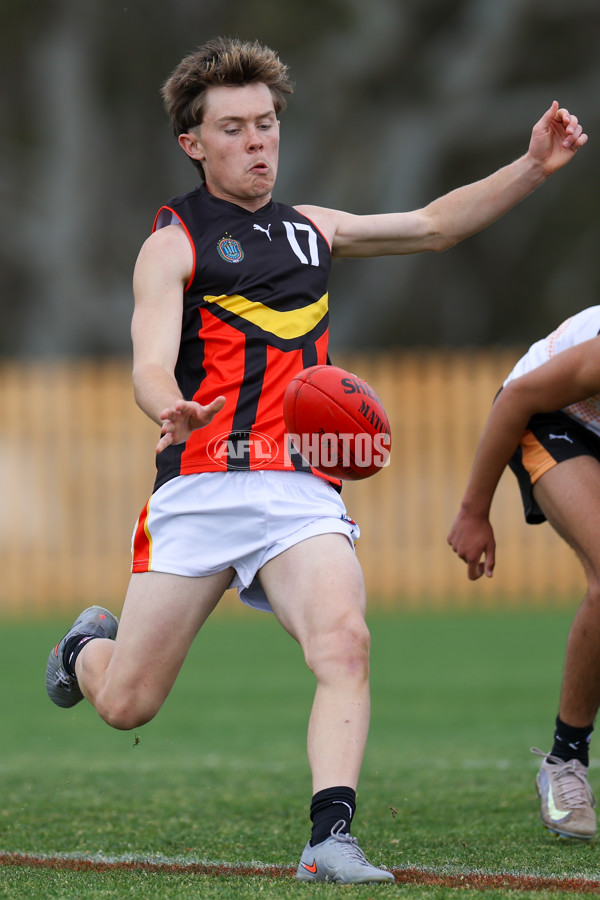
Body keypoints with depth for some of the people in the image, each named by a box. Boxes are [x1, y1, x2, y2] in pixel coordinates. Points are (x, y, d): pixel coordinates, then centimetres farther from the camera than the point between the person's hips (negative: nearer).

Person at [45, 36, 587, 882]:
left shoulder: (311, 231, 21)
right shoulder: (174, 243, 2)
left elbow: (434, 225, 28)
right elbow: (151, 366, -11)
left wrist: (533, 167, 14)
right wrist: (173, 411, -36)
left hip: (303, 493, 3)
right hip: (201, 486, -3)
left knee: (343, 642, -26)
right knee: (126, 703, 2)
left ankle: (331, 840, -30)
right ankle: (89, 646, 38)